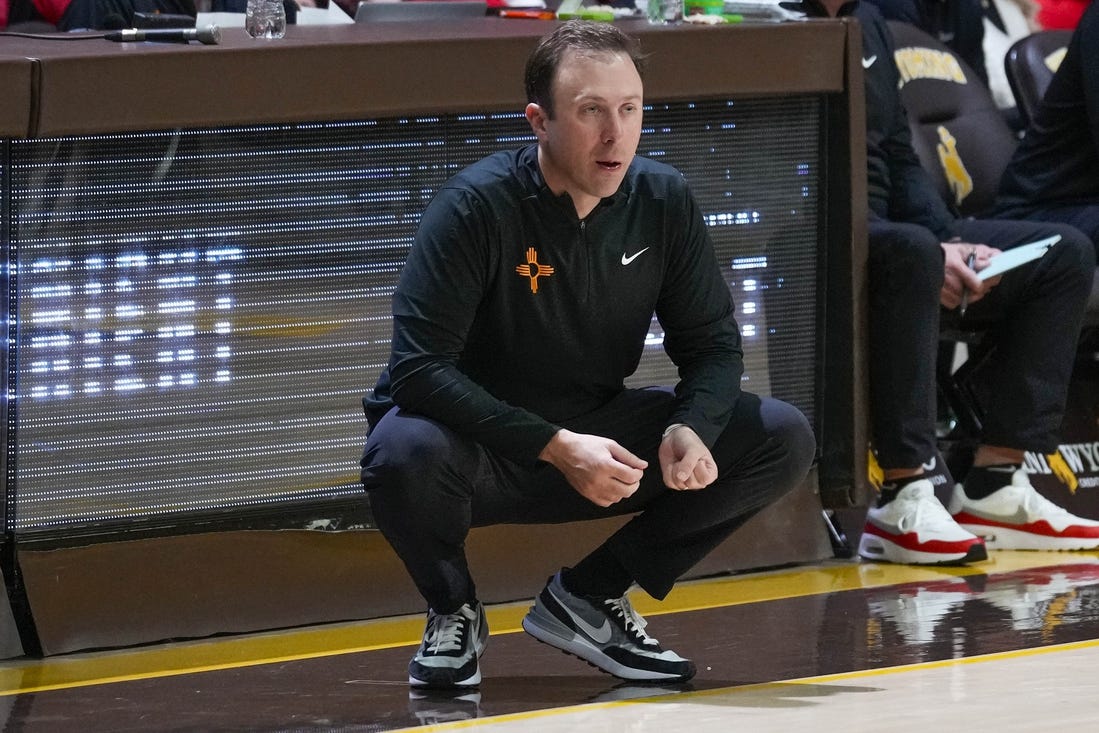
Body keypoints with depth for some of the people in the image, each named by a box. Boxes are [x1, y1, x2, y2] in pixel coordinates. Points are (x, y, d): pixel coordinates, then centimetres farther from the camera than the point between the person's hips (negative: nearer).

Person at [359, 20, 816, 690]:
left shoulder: (663, 201, -6)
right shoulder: (478, 207, -21)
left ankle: (588, 597, 5)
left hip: (600, 436, 5)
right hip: (483, 445, -5)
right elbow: (419, 369, -27)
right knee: (406, 452, -39)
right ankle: (454, 612, -4)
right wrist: (556, 448, -34)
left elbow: (712, 342, 2)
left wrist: (692, 428, -22)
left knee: (783, 440, -9)